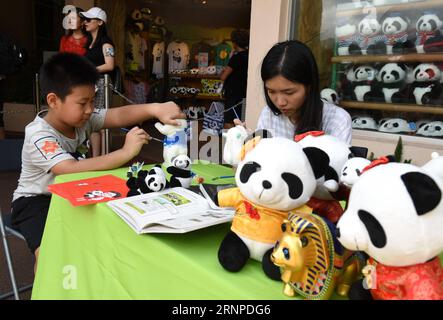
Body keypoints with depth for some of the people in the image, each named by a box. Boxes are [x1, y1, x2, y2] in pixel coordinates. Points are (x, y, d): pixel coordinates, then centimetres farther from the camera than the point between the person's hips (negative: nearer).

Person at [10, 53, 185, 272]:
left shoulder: (81, 119, -8)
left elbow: (117, 116, -21)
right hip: (36, 200, -6)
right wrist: (125, 153, -46)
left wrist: (154, 109, -40)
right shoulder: (39, 136, -28)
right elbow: (71, 170, -42)